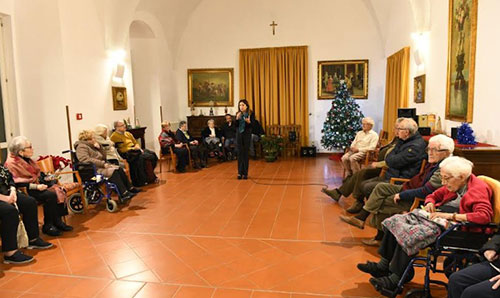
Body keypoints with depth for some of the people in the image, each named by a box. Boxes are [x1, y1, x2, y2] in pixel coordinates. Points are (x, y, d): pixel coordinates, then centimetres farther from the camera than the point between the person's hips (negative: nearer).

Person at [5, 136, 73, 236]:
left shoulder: (26, 159, 14)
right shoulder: (12, 163, -13)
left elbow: (36, 174, 22)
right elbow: (16, 182, -21)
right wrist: (35, 186, -26)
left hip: (35, 185, 9)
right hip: (25, 190, -9)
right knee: (50, 195, -29)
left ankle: (57, 221, -9)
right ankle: (48, 226, -17)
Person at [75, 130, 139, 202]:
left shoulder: (92, 146, 21)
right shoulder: (81, 147, -7)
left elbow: (103, 157, 21)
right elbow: (85, 159, -25)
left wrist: (99, 147, 5)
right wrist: (103, 164, -24)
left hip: (101, 166, 9)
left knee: (119, 169, -10)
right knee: (113, 172, -27)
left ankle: (130, 189, -13)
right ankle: (124, 194, -32)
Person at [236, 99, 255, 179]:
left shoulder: (251, 114, -2)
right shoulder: (238, 114, 7)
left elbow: (253, 125, -7)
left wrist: (249, 122, -27)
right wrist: (237, 118, -15)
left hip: (247, 134, -2)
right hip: (239, 134, 3)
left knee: (245, 153, -1)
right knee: (240, 153, 1)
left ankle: (245, 173, 6)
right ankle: (240, 172, 6)